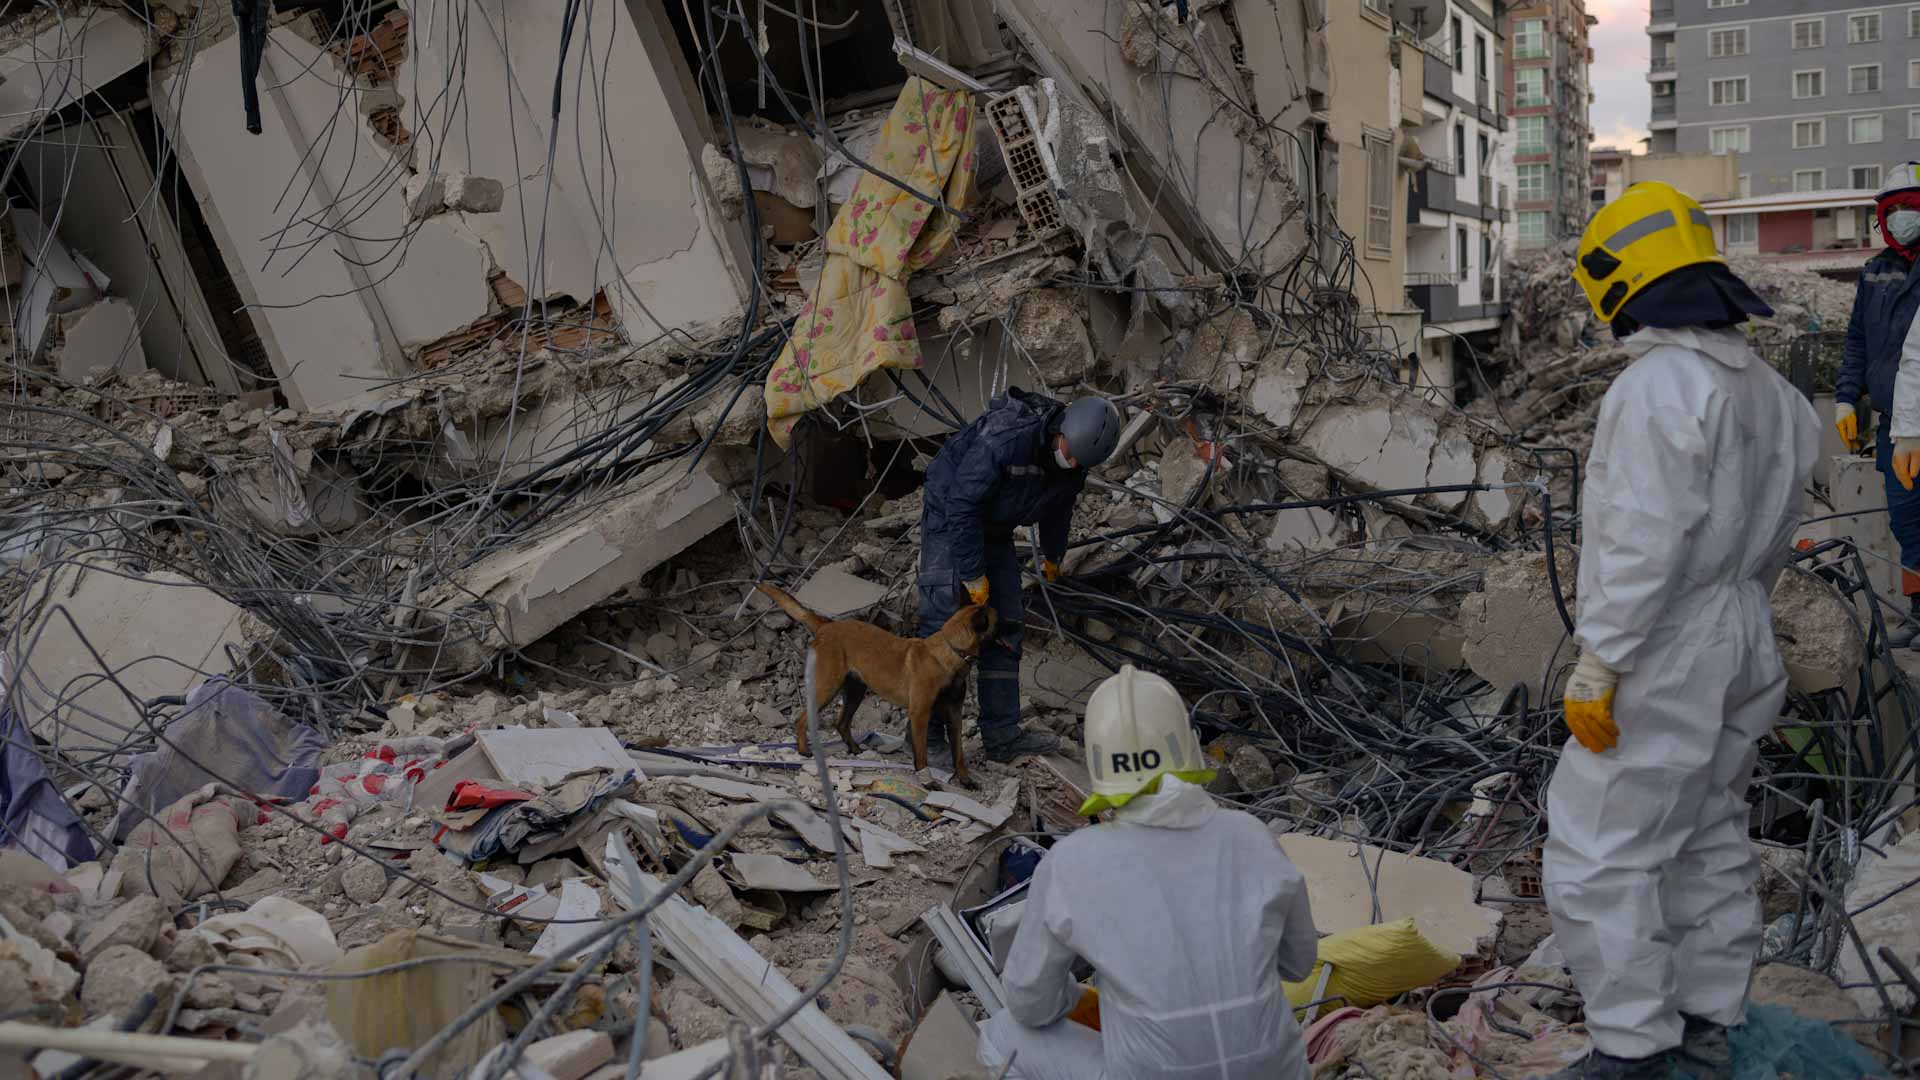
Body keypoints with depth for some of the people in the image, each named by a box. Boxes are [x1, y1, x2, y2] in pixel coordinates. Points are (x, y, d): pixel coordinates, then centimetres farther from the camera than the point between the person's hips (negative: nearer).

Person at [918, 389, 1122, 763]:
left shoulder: (1076, 458, -10)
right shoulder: (1005, 438, -35)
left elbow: (1059, 507, 12)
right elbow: (962, 506, -31)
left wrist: (1053, 556, 27)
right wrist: (973, 575, -26)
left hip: (994, 533, 7)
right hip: (949, 520, -7)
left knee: (1006, 627, 3)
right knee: (943, 625, -13)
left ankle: (1003, 735, 7)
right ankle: (924, 734, -6)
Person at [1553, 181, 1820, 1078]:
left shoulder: (1659, 386, -22)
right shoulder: (1768, 390, 8)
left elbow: (1644, 544, -26)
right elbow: (1773, 534, 15)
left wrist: (1597, 665, -22)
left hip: (1664, 659, -10)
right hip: (1744, 644, 10)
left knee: (1599, 853, -1)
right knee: (1708, 837, 19)